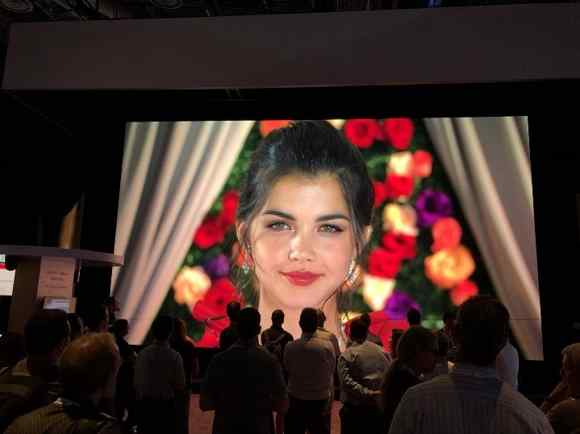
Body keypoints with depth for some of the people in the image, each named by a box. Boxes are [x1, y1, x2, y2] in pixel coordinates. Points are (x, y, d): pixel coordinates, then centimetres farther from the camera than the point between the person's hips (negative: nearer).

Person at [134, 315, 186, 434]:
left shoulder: (142, 354, -10)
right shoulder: (175, 356, -16)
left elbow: (137, 383, -1)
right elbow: (180, 386, -10)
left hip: (145, 404, 3)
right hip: (167, 405, -2)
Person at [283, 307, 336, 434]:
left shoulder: (290, 347, -14)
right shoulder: (327, 346, -15)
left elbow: (287, 371, 1)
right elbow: (332, 371, -4)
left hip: (296, 399, 0)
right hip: (321, 400, 0)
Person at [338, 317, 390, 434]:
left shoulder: (347, 355, -10)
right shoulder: (382, 351, 3)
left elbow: (346, 381, -22)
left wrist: (367, 393, -22)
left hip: (354, 409, -4)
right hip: (378, 409, 4)